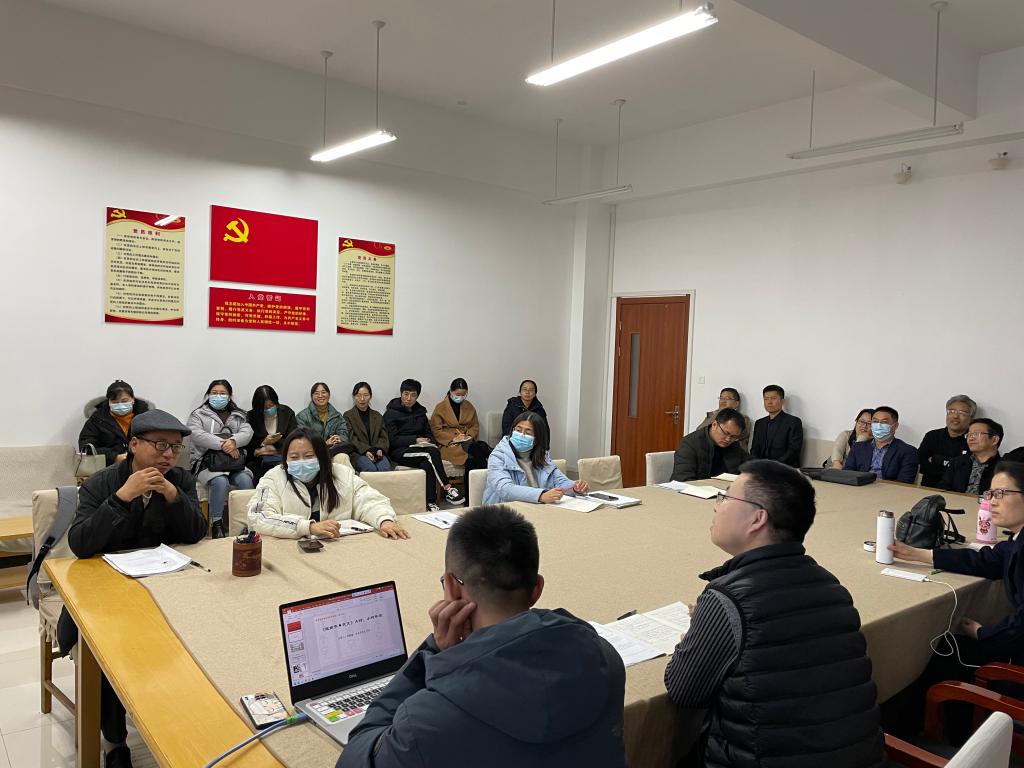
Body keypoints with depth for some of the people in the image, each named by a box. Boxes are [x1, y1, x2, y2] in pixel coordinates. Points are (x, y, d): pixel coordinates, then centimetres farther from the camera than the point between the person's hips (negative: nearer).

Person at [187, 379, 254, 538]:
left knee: (246, 480, -29)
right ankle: (216, 524, -22)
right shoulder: (198, 414, 13)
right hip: (207, 462, -2)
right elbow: (197, 435, -7)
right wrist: (223, 444, -19)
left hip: (235, 462, 3)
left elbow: (248, 433, 4)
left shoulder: (239, 415, 22)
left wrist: (233, 441, -20)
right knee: (220, 482, -34)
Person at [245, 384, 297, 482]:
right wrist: (264, 442, -10)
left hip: (282, 457, -1)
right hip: (258, 459, 1)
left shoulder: (287, 413, 8)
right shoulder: (251, 417, 7)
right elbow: (248, 444, 4)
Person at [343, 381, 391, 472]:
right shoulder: (348, 416, 12)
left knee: (385, 468, -31)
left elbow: (384, 437, 14)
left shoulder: (378, 416, 24)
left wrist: (380, 449, -9)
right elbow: (351, 439, 0)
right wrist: (365, 451, -17)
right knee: (370, 468, -35)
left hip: (377, 453, 3)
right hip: (357, 454, -3)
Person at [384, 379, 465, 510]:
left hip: (419, 449, 4)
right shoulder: (391, 413, 2)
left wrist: (427, 441, -3)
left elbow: (429, 434, 21)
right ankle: (448, 489, -30)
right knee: (432, 453, -32)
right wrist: (415, 440, -15)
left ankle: (431, 503, -34)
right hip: (400, 452, -4)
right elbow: (392, 439, -7)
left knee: (427, 465, -33)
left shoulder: (420, 412, 19)